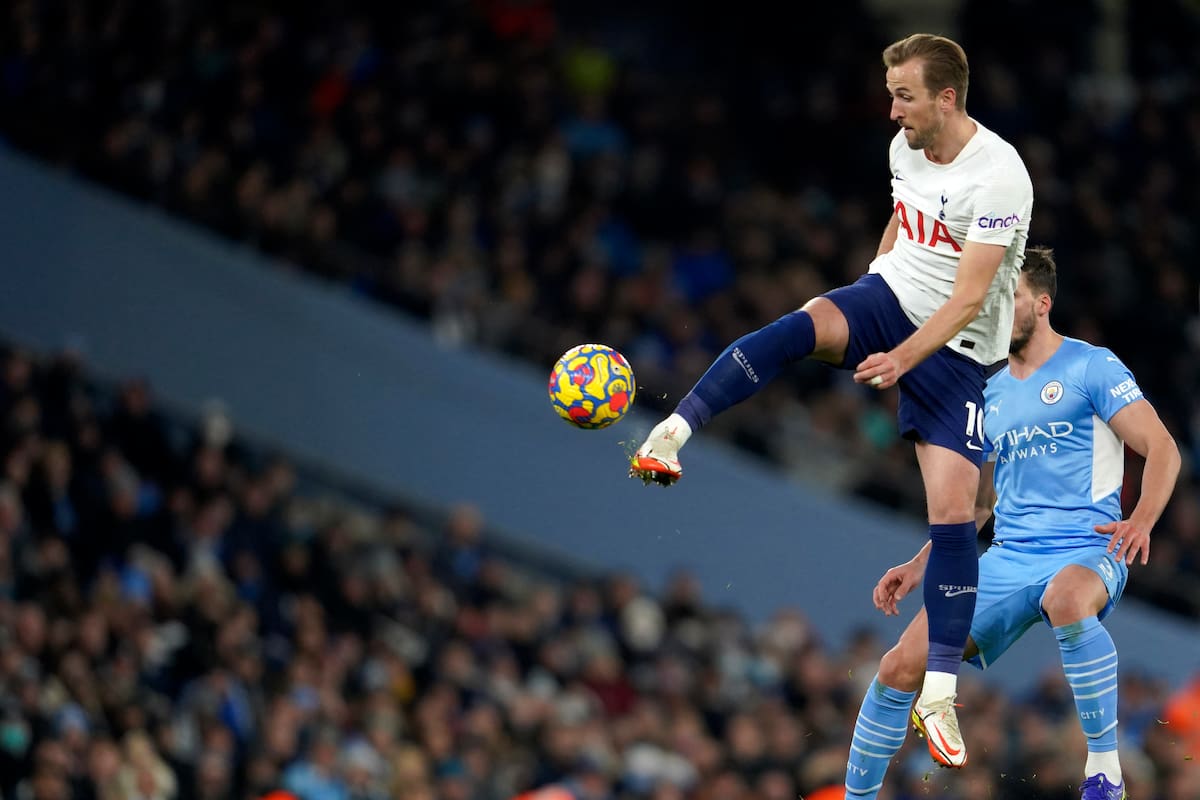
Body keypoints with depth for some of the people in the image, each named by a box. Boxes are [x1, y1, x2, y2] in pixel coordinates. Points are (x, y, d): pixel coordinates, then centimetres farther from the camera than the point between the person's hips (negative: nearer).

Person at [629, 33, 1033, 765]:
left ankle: (940, 693, -5)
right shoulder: (907, 148, -1)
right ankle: (673, 434, -39)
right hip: (889, 299, 5)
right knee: (801, 325, -30)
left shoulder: (998, 176, -23)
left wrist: (902, 357, -37)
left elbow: (969, 298, -27)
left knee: (954, 512, -12)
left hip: (957, 348, -5)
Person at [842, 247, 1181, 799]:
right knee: (900, 667, -7)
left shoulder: (1090, 367, -1)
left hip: (1085, 552, -6)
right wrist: (920, 566, 17)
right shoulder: (991, 396, 19)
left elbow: (1162, 448, -8)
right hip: (1008, 559, 6)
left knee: (1066, 600, -43)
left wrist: (1141, 521, -26)